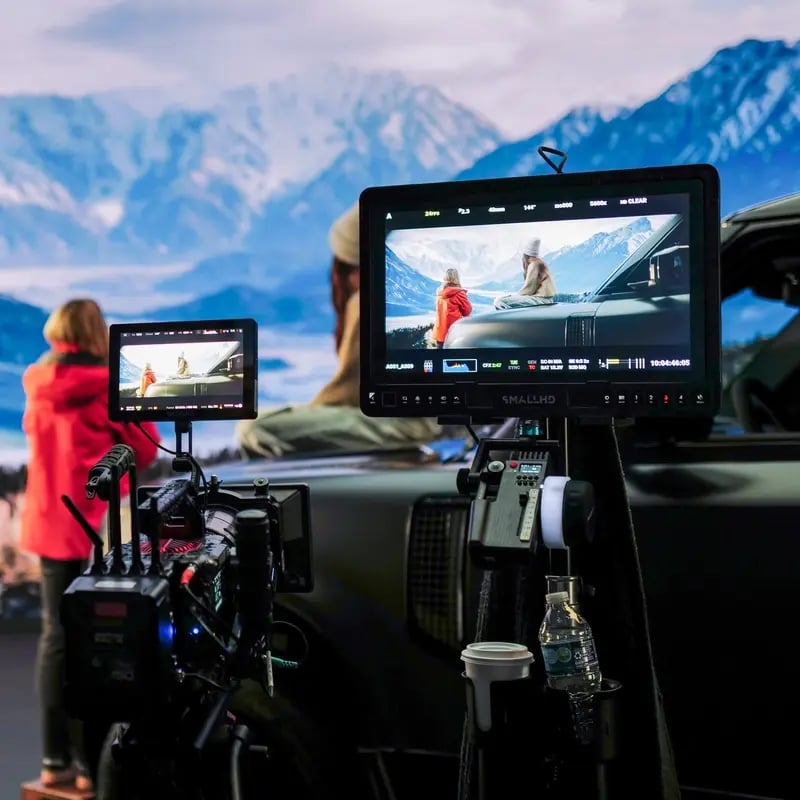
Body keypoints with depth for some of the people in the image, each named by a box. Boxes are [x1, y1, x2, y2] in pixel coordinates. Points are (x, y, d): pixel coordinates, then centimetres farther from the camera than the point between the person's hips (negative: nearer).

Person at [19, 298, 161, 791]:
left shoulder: (39, 388, 5)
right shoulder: (109, 387, -12)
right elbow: (147, 448, -5)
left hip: (48, 523, 6)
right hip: (99, 527, -6)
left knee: (56, 638, 12)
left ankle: (55, 758, 17)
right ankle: (90, 761, 4)